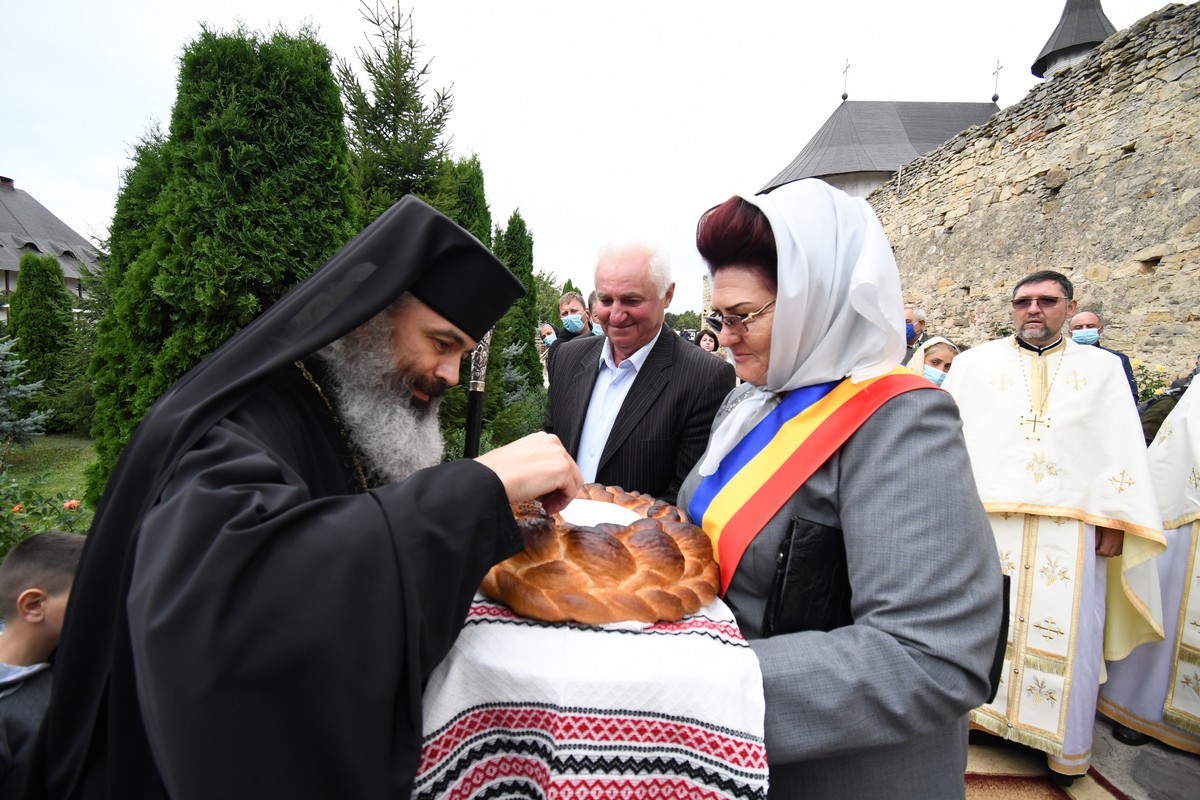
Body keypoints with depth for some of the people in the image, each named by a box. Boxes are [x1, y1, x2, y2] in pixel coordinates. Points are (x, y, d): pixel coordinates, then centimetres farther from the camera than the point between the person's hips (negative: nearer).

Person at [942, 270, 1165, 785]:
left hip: (1073, 525, 1)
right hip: (986, 517, 0)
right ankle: (975, 712, 20)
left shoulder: (1103, 367, 14)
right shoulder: (974, 363, 11)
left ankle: (1066, 745, 22)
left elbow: (1124, 448, 8)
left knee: (1070, 632, 6)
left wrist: (1116, 519, -2)